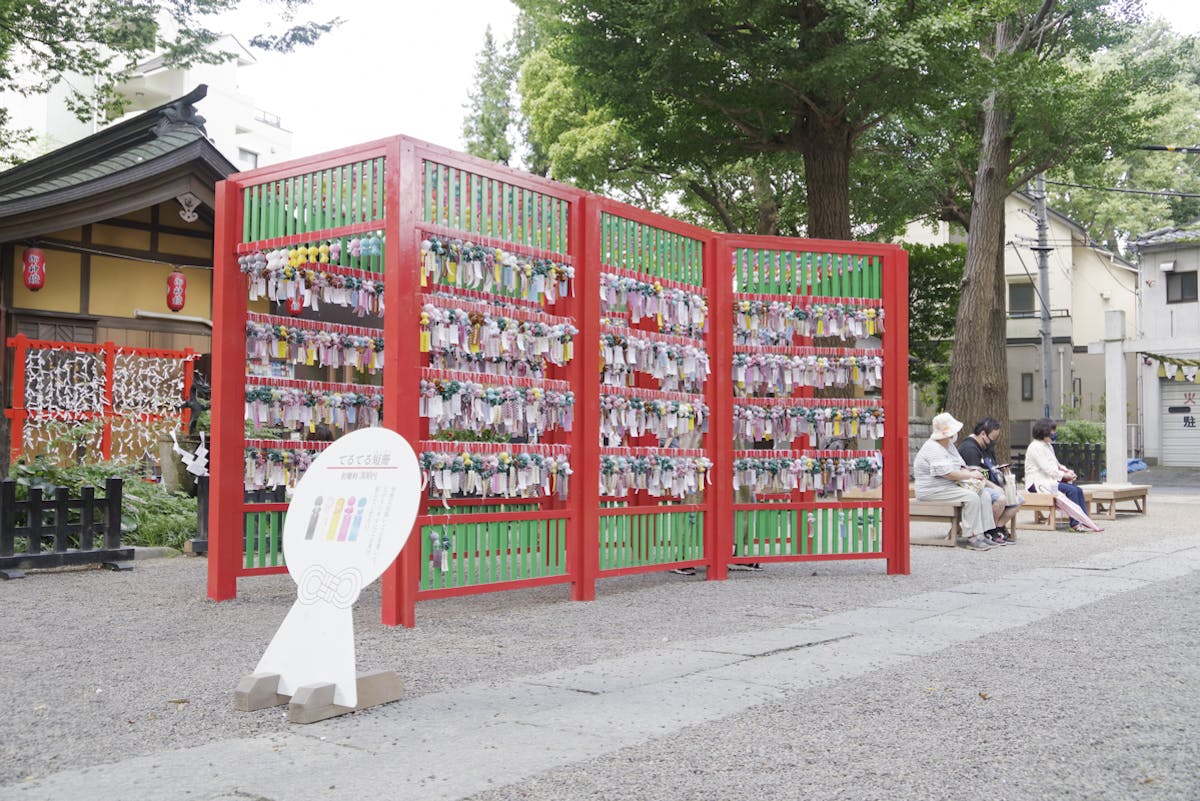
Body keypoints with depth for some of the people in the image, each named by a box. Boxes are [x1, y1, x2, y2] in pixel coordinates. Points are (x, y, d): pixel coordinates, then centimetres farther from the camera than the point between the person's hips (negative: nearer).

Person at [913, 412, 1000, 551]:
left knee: (984, 495, -4)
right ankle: (971, 537, -22)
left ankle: (981, 534, -8)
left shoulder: (949, 445, 15)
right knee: (971, 497, -26)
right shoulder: (932, 449, -19)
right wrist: (971, 475, -15)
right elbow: (949, 474, -25)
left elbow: (960, 467, 17)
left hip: (951, 486, 10)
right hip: (933, 491, -10)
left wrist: (971, 473, -5)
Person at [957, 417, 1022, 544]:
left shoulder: (988, 448, 19)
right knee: (1000, 498, -34)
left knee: (1019, 500, -1)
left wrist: (1000, 469, 5)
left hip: (991, 486, 10)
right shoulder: (969, 448, -15)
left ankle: (999, 527, -7)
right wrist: (994, 486, -24)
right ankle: (991, 531, -14)